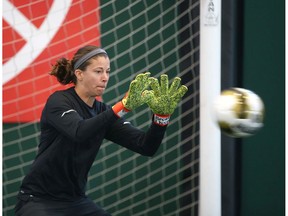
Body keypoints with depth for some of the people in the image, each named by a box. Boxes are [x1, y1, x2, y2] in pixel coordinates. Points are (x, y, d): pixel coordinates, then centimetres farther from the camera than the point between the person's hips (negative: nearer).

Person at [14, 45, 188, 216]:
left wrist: (162, 114, -23)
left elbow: (146, 147, -5)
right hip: (38, 201, -7)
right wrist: (124, 106, -44)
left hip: (76, 201, 7)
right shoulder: (58, 101, -13)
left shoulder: (103, 112, 5)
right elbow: (80, 133, -35)